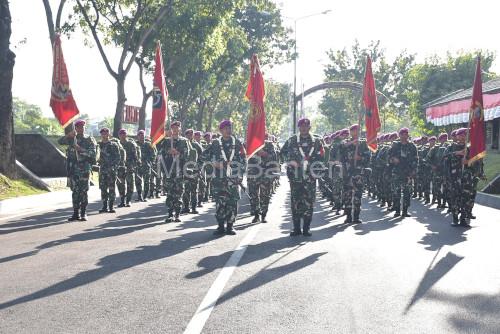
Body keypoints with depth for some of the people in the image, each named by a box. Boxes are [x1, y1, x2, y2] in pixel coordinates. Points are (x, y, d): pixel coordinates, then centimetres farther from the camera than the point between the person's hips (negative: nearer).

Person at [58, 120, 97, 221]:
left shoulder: (89, 140, 3)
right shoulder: (72, 139, 12)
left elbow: (93, 153, -8)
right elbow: (60, 141, 0)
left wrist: (80, 149, -18)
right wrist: (68, 135, -15)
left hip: (84, 169, -3)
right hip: (73, 169, 3)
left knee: (83, 192, -2)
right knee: (75, 192, 4)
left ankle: (83, 214, 4)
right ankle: (76, 213, 9)